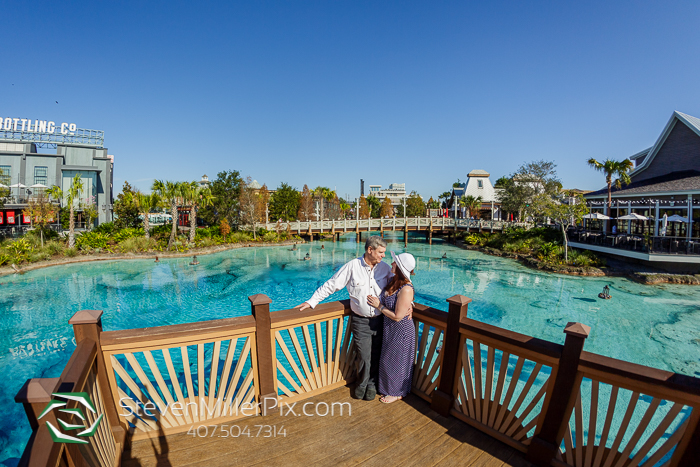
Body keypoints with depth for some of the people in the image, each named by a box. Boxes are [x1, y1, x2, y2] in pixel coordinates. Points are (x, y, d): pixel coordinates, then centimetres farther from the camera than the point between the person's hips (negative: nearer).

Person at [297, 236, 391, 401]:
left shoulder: (385, 268, -3)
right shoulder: (352, 266, -11)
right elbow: (331, 285, -6)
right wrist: (311, 301, -5)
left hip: (380, 320, 2)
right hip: (361, 321, -2)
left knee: (376, 355, 13)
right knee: (363, 356, 5)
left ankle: (372, 384, 40)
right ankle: (362, 383, 36)